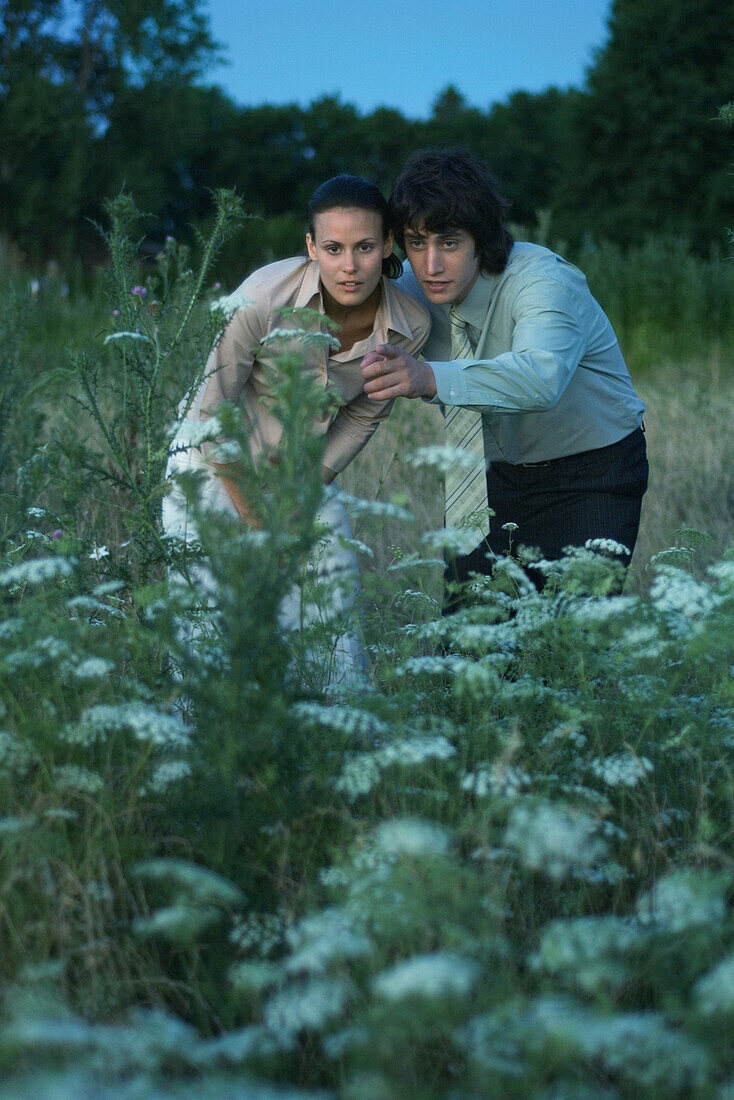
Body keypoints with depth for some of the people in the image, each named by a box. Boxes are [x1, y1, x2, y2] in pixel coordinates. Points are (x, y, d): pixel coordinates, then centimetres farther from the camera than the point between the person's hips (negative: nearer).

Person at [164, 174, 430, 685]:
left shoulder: (411, 325, -15)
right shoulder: (264, 298, -27)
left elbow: (364, 417, 2)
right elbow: (212, 409, -16)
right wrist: (254, 517, -11)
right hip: (216, 464, -3)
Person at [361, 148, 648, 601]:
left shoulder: (544, 280, -29)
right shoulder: (413, 287, -10)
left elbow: (541, 376, -51)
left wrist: (430, 378, -64)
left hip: (592, 471, -5)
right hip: (494, 473, 5)